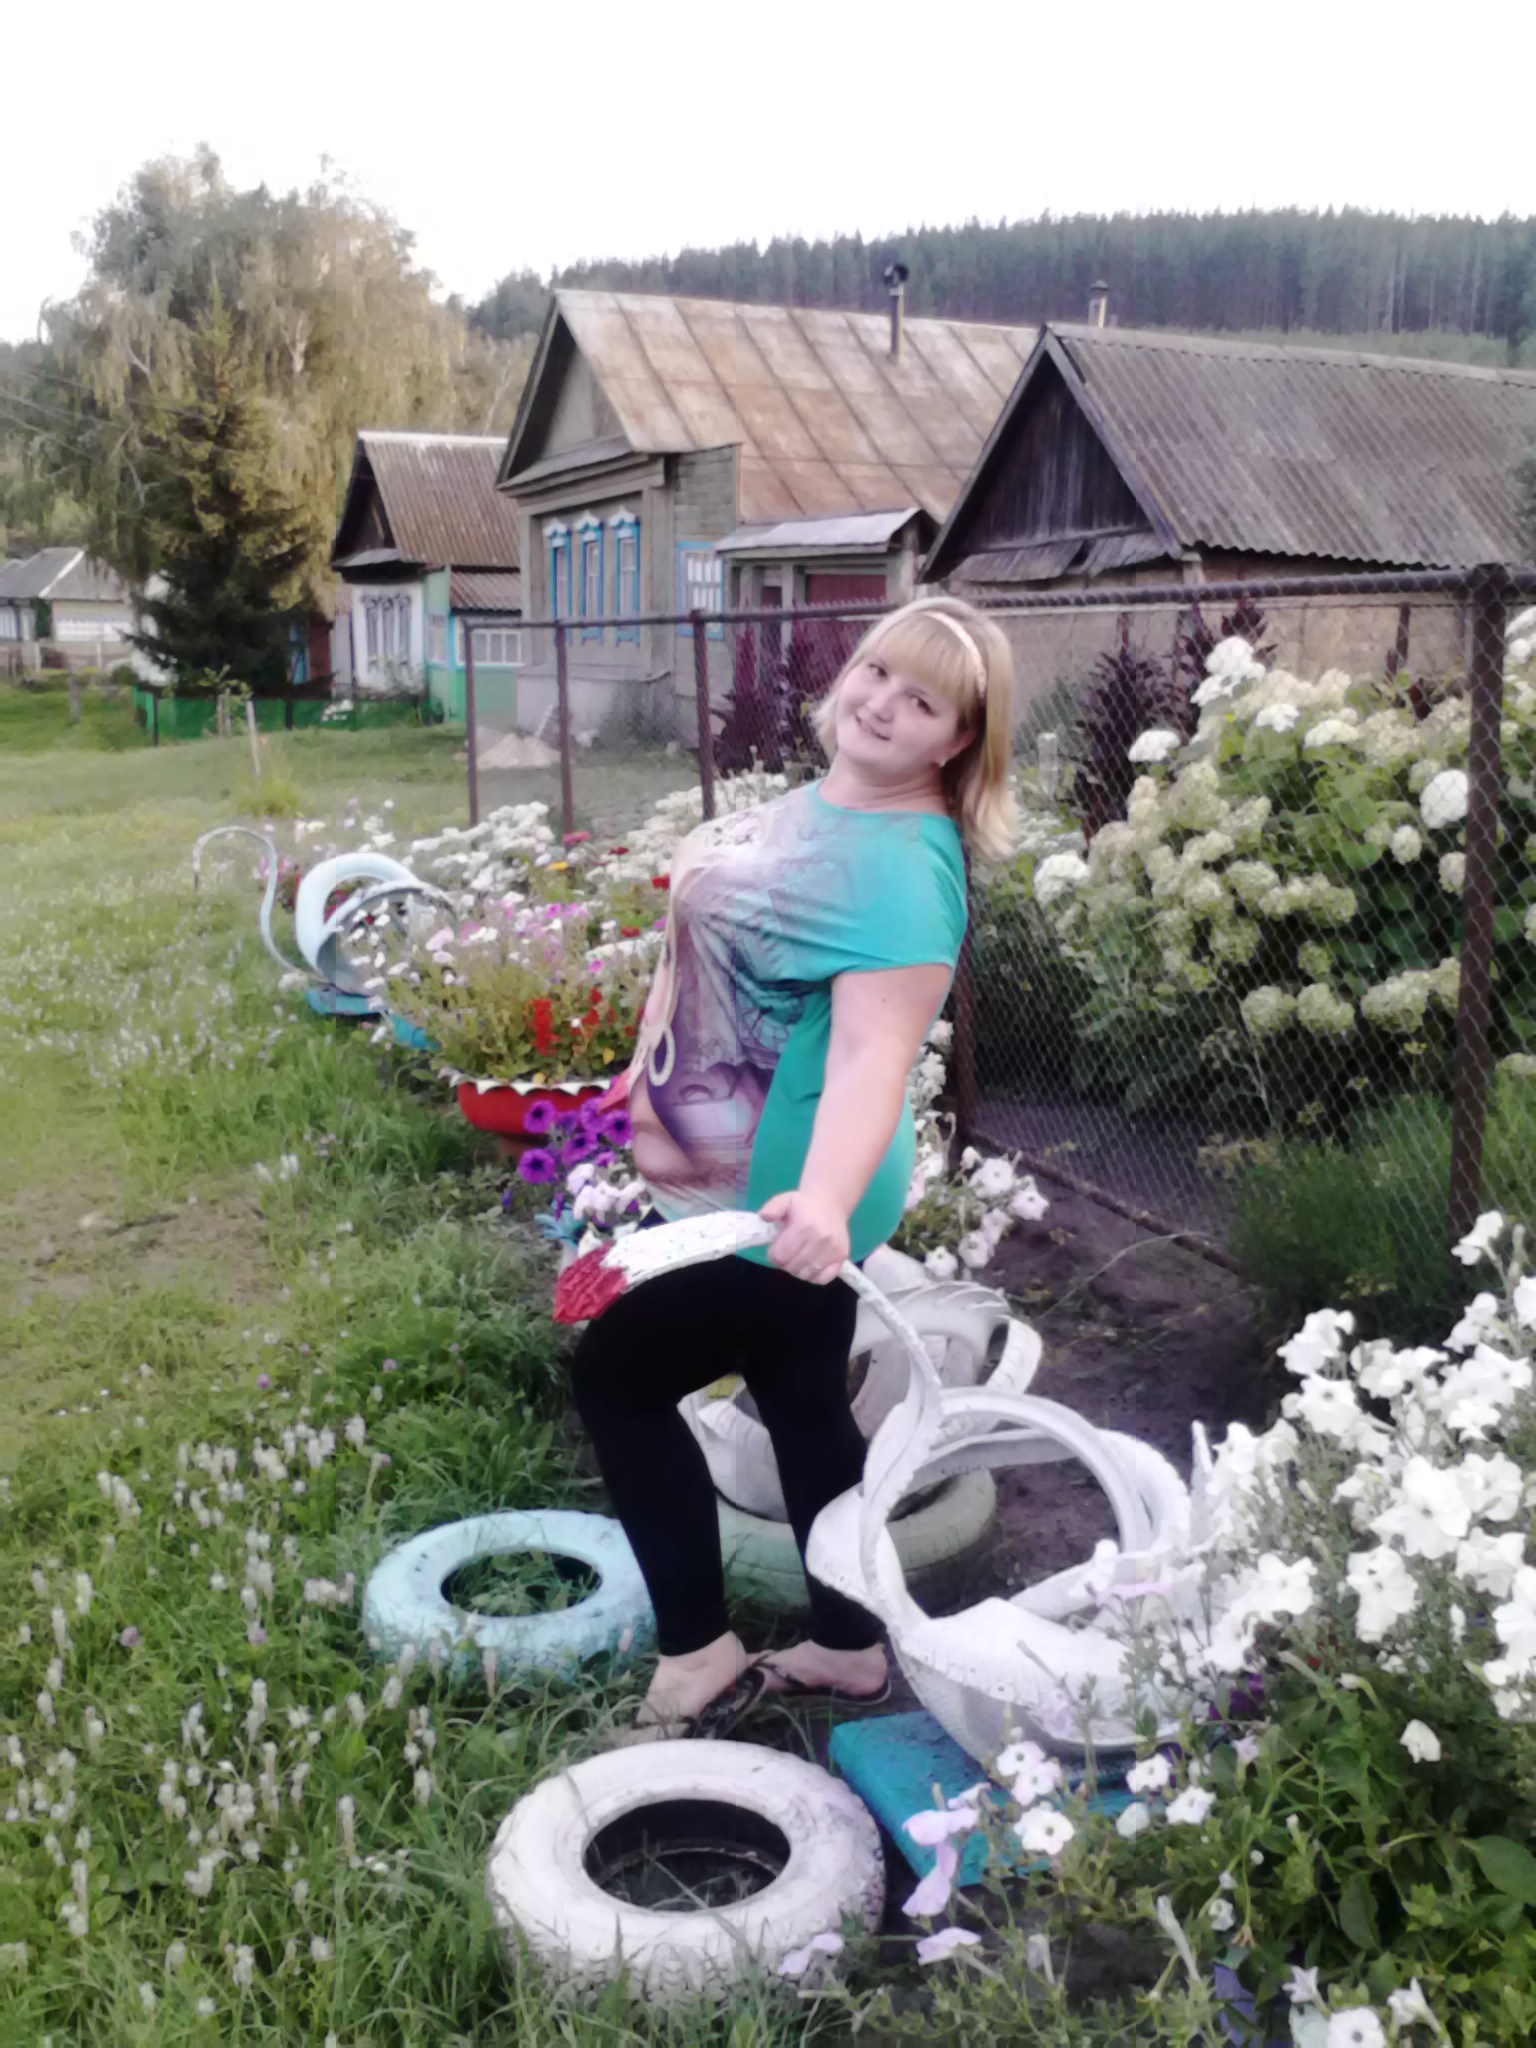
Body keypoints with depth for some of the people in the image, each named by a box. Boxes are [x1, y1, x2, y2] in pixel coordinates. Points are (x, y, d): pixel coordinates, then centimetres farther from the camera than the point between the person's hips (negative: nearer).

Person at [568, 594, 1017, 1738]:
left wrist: (826, 1199, -50)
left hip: (779, 1205, -9)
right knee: (807, 1407, 18)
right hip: (734, 1181, 9)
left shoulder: (904, 870, -24)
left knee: (617, 1377, 1)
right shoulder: (821, 802, 6)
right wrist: (651, 1073, 23)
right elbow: (713, 952, 19)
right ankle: (847, 1654, 35)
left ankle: (700, 1664, 13)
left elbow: (873, 1052, -36)